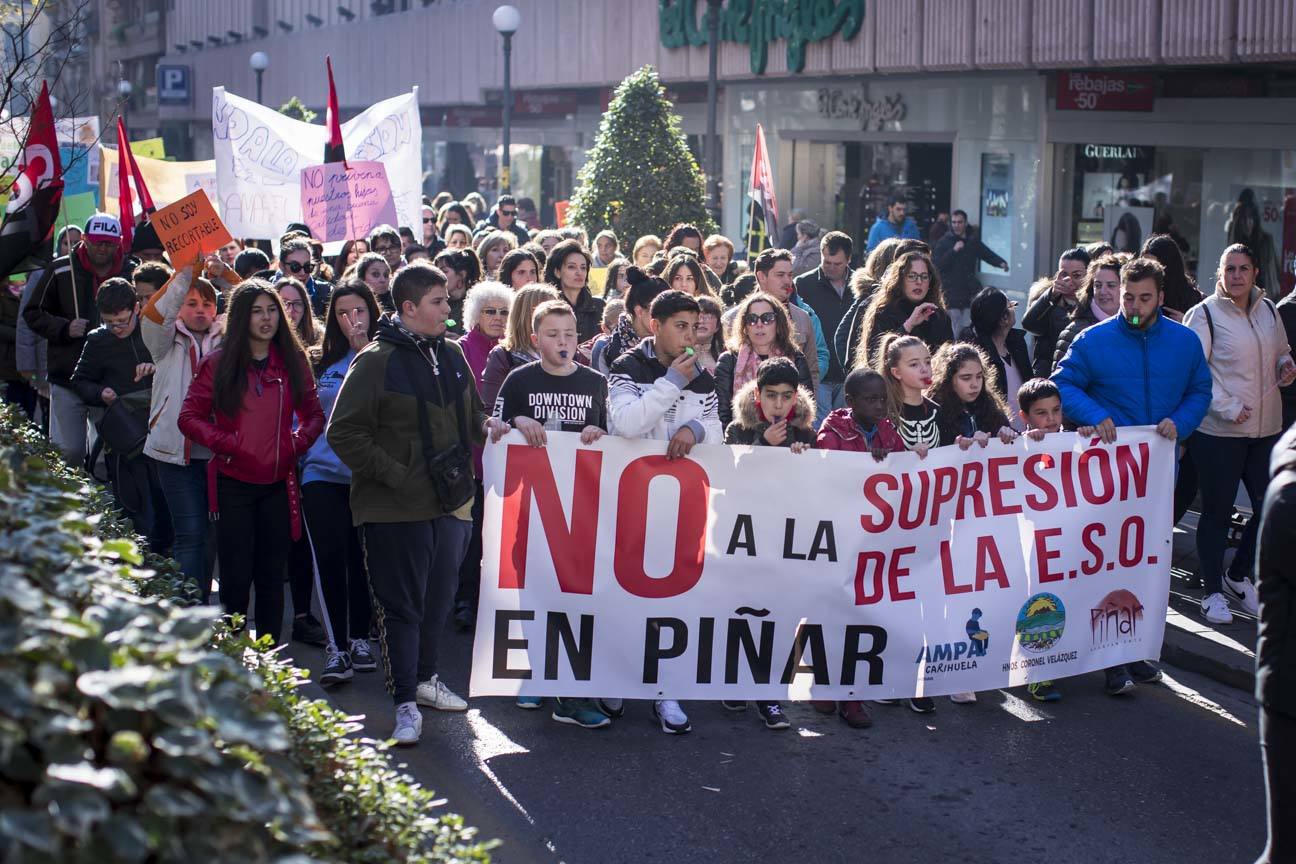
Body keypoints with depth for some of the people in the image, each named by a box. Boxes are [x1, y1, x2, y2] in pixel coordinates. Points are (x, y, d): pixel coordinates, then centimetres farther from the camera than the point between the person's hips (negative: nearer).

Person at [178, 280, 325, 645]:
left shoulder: (293, 362, 7)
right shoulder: (218, 364, 0)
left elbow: (314, 414, 15)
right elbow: (189, 417, 1)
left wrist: (298, 443, -4)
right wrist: (225, 444, -13)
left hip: (278, 483, 3)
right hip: (233, 482, -2)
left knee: (272, 575, 8)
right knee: (236, 577, -2)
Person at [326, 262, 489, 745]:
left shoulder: (450, 355, 9)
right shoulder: (377, 361, -11)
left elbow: (473, 418, 21)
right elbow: (345, 434, -13)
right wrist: (397, 477, -17)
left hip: (450, 501, 6)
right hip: (397, 508, -6)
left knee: (438, 598, 16)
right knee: (402, 606, 1)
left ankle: (425, 677, 34)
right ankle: (406, 704, 8)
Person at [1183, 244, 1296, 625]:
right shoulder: (1205, 314, -6)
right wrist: (1228, 407, -18)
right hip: (1219, 431, -6)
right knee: (1217, 511, 2)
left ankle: (1238, 576, 27)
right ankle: (1212, 590, 14)